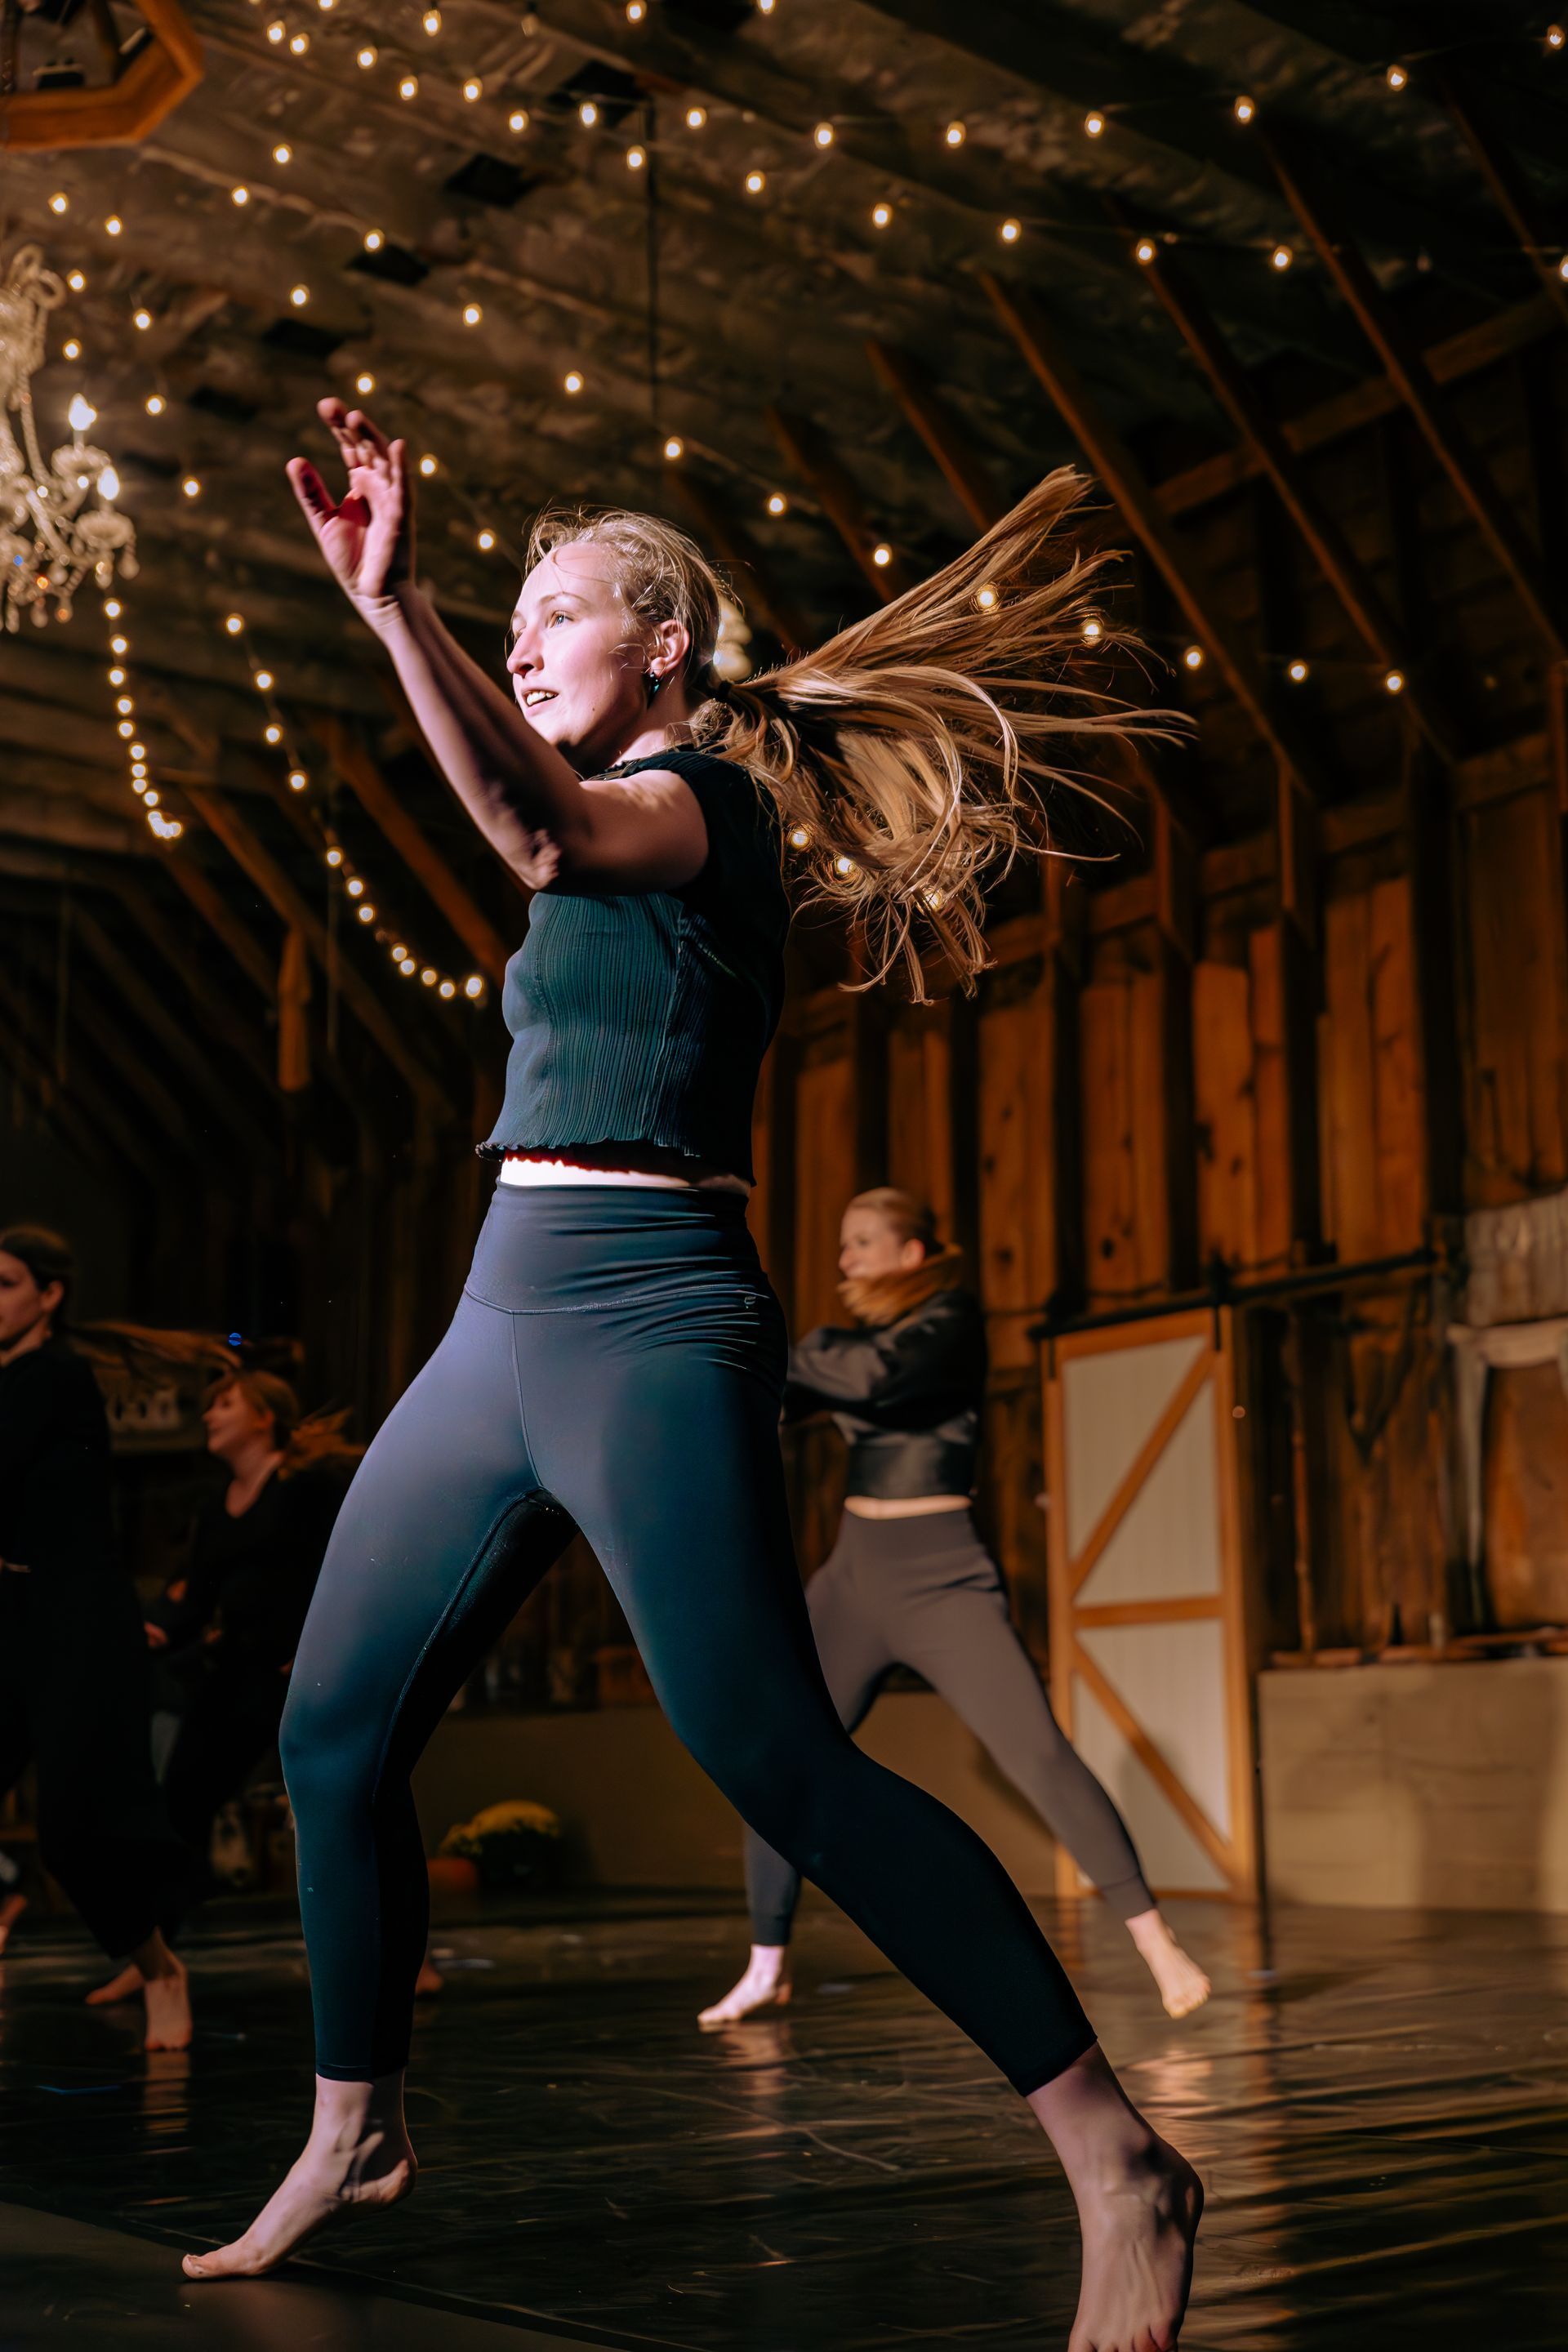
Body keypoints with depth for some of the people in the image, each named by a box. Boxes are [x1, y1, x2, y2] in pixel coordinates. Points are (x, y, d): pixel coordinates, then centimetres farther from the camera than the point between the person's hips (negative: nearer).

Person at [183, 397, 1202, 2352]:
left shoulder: (702, 805, -8)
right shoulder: (627, 817, 20)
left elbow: (536, 824, -29)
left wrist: (388, 601, -38)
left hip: (644, 1325, -10)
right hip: (504, 1326, 10)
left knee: (777, 1762, -19)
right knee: (332, 1732, 10)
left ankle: (1119, 2166, -14)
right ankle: (353, 2134, 26)